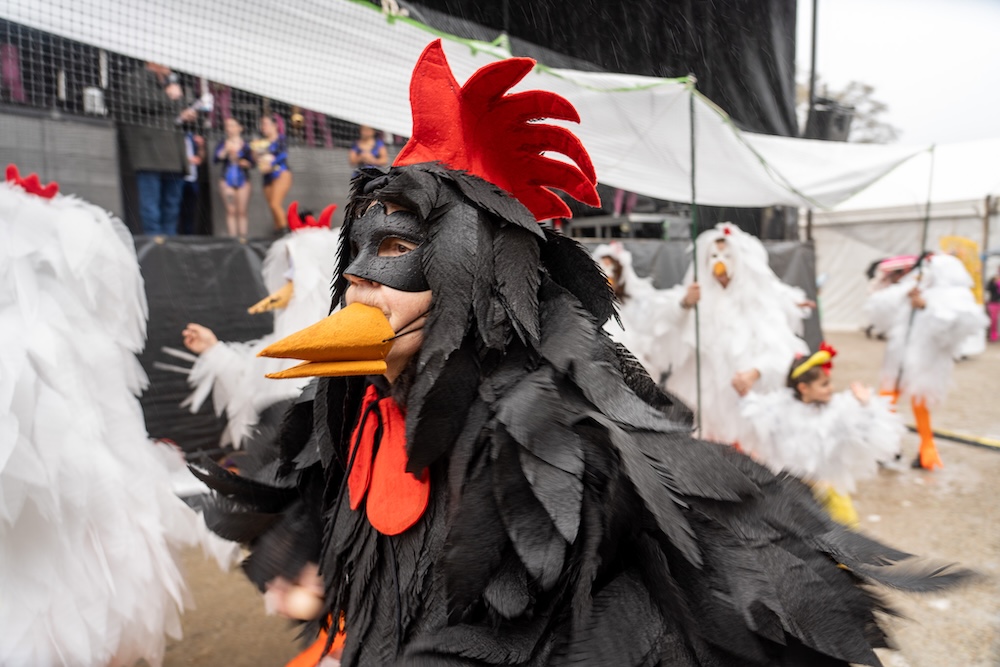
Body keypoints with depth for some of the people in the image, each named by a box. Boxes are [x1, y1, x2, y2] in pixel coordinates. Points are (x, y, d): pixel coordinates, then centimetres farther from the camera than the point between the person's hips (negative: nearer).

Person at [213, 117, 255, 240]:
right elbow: (217, 159, -4)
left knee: (242, 211, 0)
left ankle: (242, 238, 3)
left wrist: (246, 163, -14)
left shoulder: (245, 144, 4)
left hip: (243, 180, 0)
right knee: (231, 211, -3)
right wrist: (226, 150, -17)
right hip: (227, 180, 0)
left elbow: (251, 163, 7)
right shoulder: (223, 143, 6)